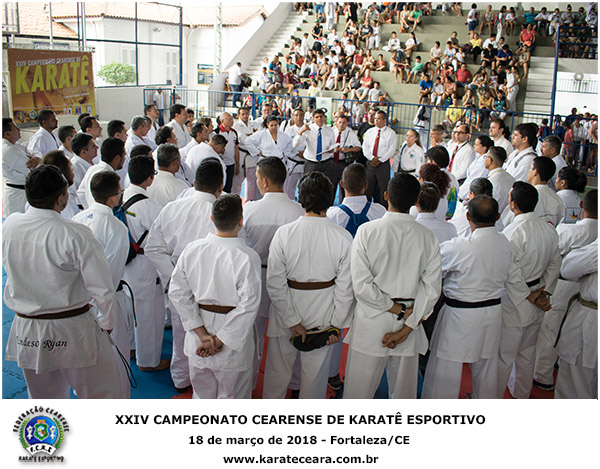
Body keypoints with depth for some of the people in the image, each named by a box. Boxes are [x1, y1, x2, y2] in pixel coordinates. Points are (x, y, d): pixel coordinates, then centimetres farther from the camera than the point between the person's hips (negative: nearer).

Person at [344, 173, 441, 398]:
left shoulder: (367, 231, -13)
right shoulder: (428, 237, -5)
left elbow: (362, 285, -16)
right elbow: (431, 289, -8)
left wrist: (399, 310, -9)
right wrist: (406, 328, -9)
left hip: (371, 322, -2)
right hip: (409, 322, 2)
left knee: (359, 388, 12)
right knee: (404, 388, 19)